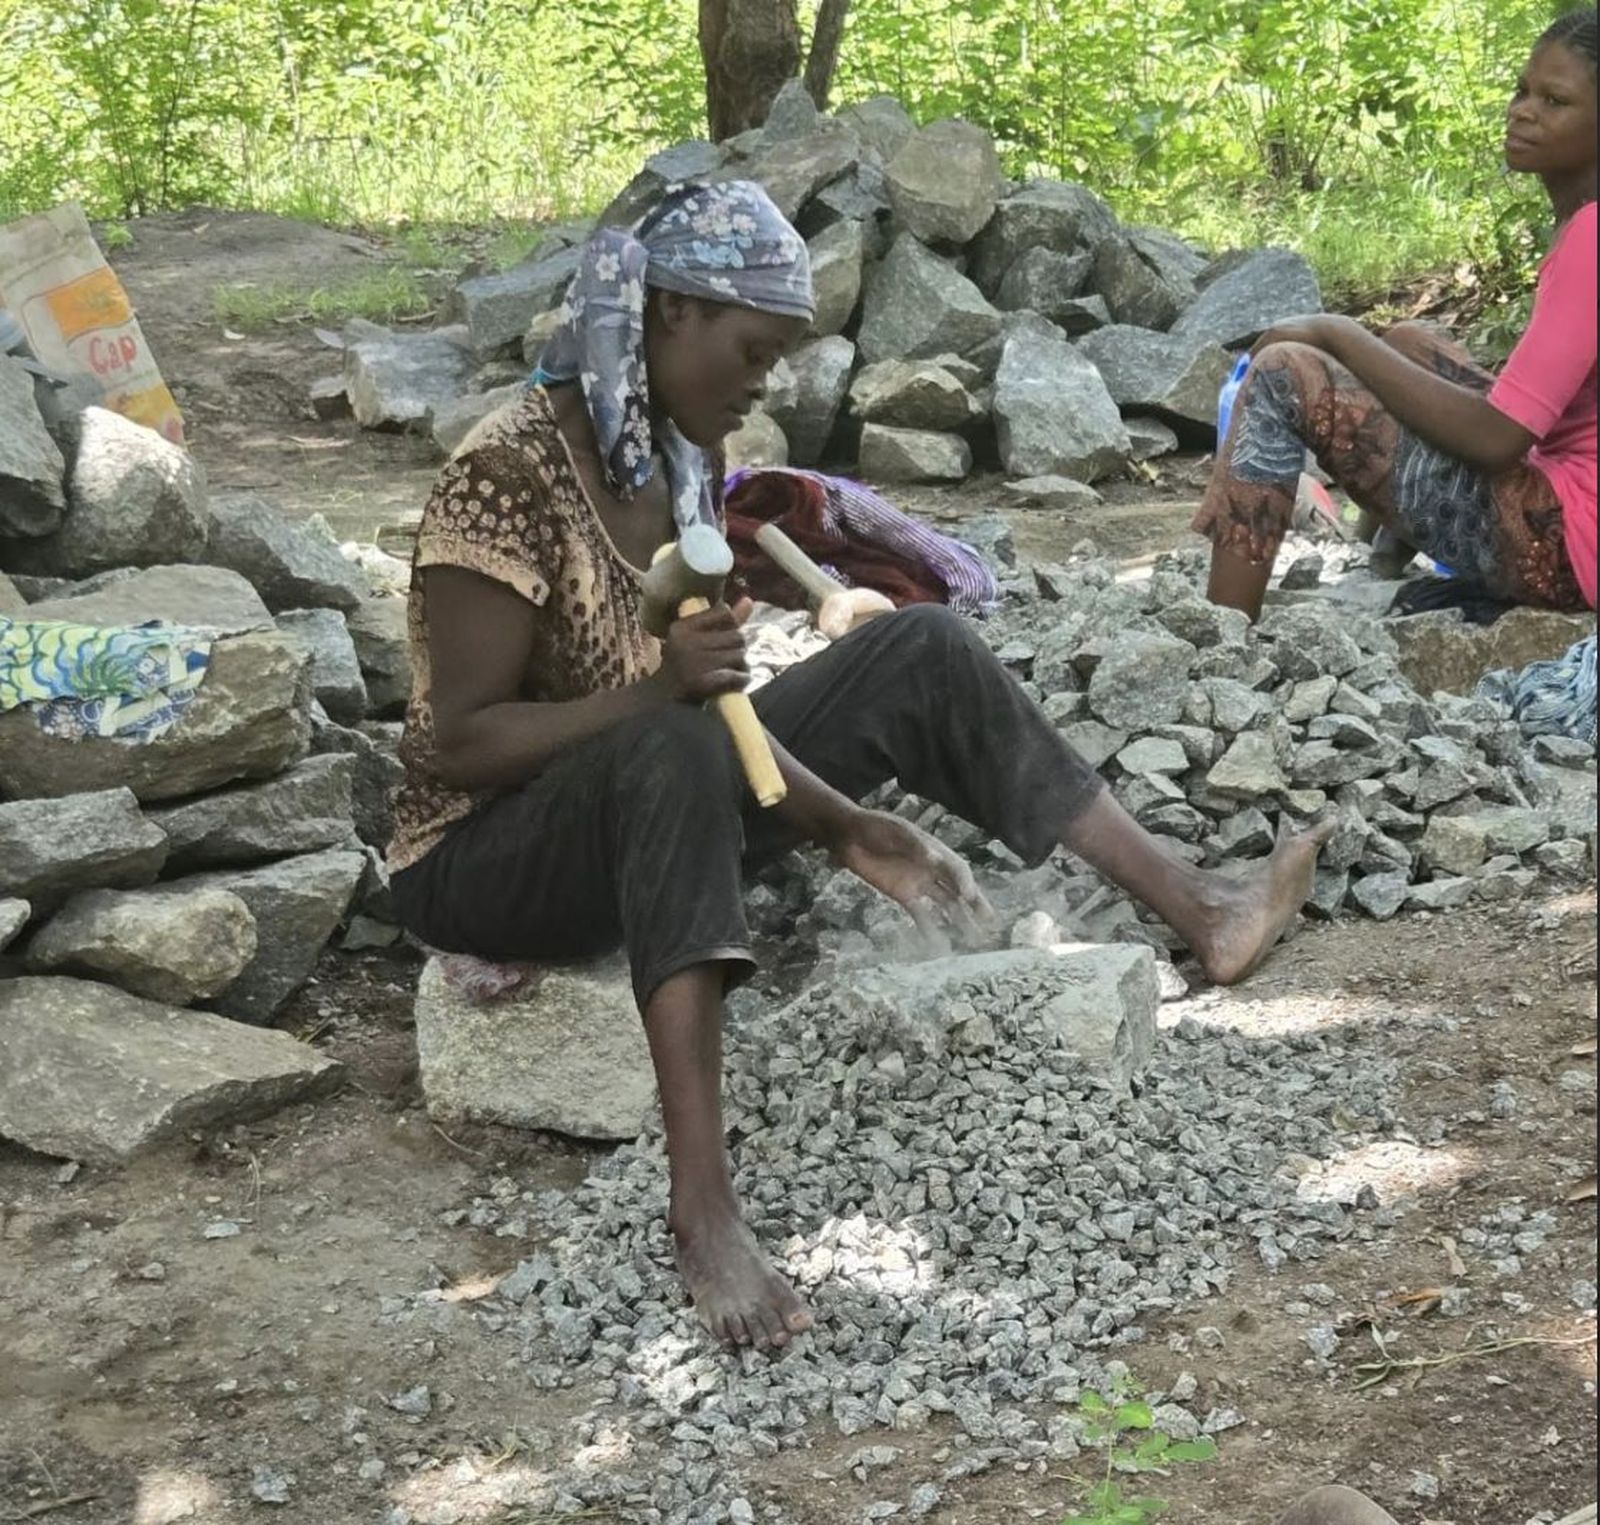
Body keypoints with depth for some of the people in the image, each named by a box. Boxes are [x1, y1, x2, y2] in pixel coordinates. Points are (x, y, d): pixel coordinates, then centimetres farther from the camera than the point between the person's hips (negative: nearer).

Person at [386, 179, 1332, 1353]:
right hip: (483, 860, -8)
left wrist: (848, 828, -6)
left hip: (650, 820, 8)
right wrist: (657, 690, -34)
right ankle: (704, 1210, -45)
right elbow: (458, 743, -23)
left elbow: (713, 704, 6)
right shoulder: (511, 475, -22)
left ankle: (1194, 908, -3)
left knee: (919, 655, -3)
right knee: (672, 752, -41)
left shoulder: (684, 462, 2)